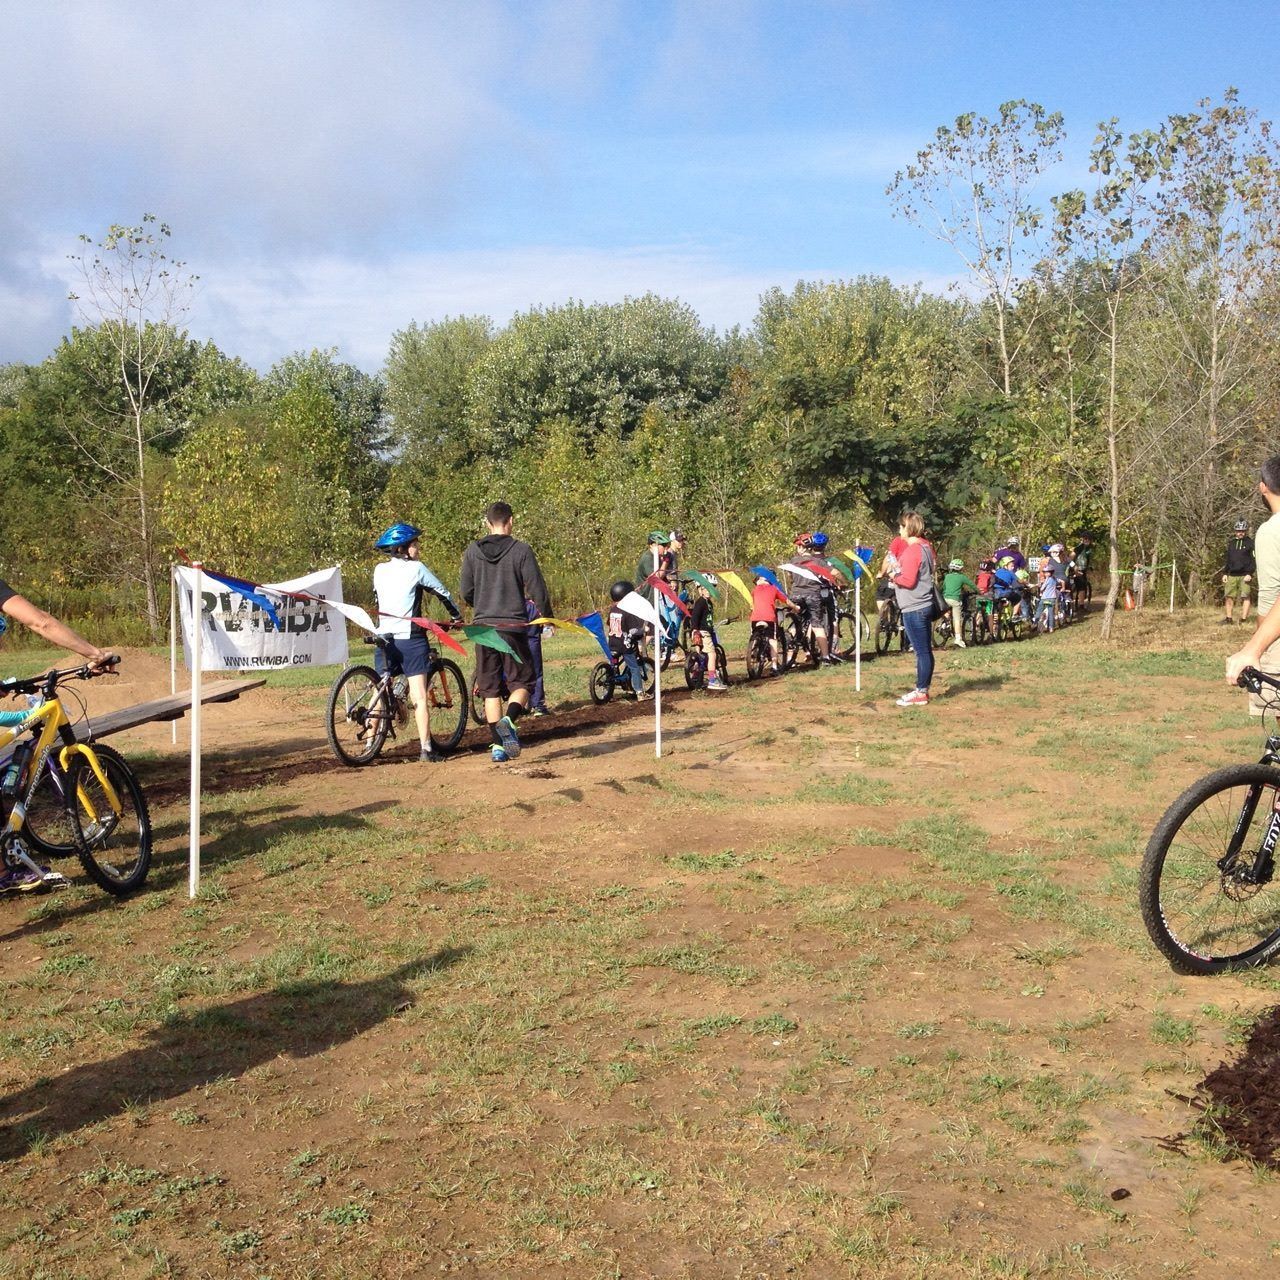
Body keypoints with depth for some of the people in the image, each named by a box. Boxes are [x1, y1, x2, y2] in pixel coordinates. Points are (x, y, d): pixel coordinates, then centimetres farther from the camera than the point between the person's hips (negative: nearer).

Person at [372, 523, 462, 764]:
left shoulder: (379, 570, 9)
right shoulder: (416, 568, -6)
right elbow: (442, 593, 3)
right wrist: (456, 615, 20)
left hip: (384, 637, 5)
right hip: (410, 637, -5)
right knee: (419, 696, -4)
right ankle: (425, 748, -7)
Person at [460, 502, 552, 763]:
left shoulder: (473, 551, 1)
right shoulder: (521, 550, -7)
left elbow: (465, 591, 5)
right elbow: (537, 589, -6)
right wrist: (547, 617, 10)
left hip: (483, 626, 3)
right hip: (514, 626, -3)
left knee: (490, 688, 9)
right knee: (522, 681, 9)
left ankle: (498, 746, 7)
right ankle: (509, 719, -19)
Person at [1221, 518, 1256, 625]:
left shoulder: (1250, 543, -1)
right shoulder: (1231, 543, 15)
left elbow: (1254, 560, -5)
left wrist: (1250, 573, -13)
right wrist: (1225, 573, 13)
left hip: (1244, 575, -5)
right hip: (1232, 575, 5)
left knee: (1245, 597, -4)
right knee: (1229, 597, 3)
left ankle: (1244, 620, -3)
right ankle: (1229, 619, 10)